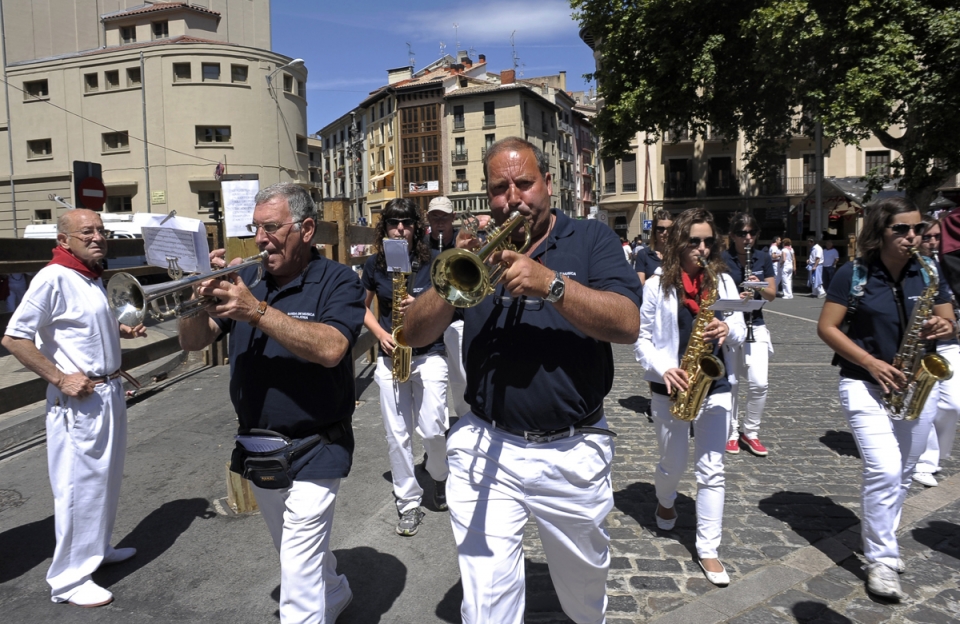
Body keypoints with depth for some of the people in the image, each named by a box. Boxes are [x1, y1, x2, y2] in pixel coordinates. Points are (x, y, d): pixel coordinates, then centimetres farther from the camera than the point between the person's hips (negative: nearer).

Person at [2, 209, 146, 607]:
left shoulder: (93, 279, 12)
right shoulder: (53, 278, -16)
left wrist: (122, 330, 9)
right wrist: (60, 378, -20)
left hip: (110, 392, 9)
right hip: (79, 400, -9)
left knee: (106, 478, 19)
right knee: (79, 485, -2)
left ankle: (98, 548, 37)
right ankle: (68, 580, 11)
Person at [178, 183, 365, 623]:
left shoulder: (338, 281, -12)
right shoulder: (246, 279, 4)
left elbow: (330, 348, -29)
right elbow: (192, 342, 0)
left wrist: (257, 311, -32)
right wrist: (203, 297, -20)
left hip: (313, 451, -6)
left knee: (298, 578, -5)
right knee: (297, 552, 26)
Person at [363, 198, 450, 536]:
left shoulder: (431, 262, -2)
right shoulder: (375, 264, 3)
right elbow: (362, 306, 13)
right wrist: (380, 333, -5)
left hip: (429, 355, -2)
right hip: (390, 358, 2)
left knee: (432, 430, -7)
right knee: (397, 436, 3)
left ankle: (439, 476, 27)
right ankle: (409, 503, 18)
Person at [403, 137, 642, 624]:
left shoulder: (590, 239, 0)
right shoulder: (476, 248, 5)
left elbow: (627, 324, -15)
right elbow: (415, 332, -2)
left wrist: (551, 282, -28)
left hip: (573, 453, 0)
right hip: (485, 451, 1)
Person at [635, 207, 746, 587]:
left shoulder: (723, 281, 4)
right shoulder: (657, 285, -5)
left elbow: (740, 332, 4)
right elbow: (641, 339, -3)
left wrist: (728, 330, -19)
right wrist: (663, 369, -19)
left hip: (716, 387, 2)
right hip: (672, 388, -2)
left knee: (711, 470, 3)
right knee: (673, 464, 15)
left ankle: (708, 549, 15)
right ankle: (665, 502, 49)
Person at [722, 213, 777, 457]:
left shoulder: (763, 258, 6)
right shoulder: (721, 259, -4)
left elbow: (772, 295, 6)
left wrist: (759, 287, -16)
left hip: (755, 325, 3)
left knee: (759, 383, -5)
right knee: (731, 382, 2)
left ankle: (751, 432, 14)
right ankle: (731, 433, 19)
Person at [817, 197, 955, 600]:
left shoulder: (928, 274, 3)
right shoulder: (853, 275, -8)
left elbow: (948, 320, 11)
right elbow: (827, 328, -8)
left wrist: (943, 327, -14)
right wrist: (871, 362, -18)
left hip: (917, 387, 5)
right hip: (866, 386, -4)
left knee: (902, 473, 13)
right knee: (884, 471, -13)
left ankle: (879, 539, 33)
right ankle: (880, 559, 2)